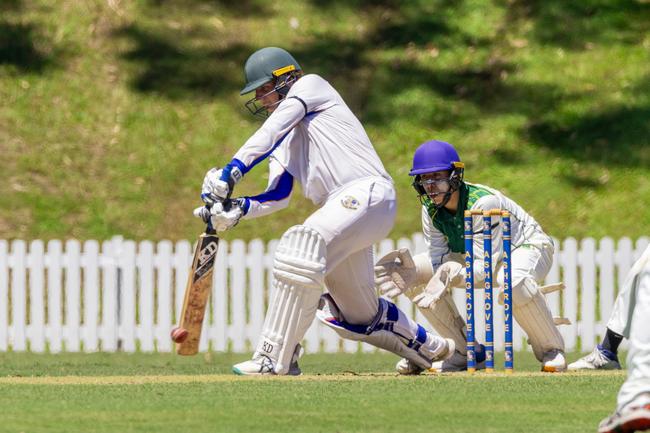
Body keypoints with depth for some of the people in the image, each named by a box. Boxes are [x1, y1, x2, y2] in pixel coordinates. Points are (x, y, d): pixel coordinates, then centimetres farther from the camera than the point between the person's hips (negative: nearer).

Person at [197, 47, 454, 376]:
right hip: (340, 207, 10)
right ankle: (429, 348, 38)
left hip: (367, 191, -10)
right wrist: (237, 209, -8)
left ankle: (274, 357, -34)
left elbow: (269, 134, -9)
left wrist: (232, 172, -21)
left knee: (301, 248, -30)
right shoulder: (282, 139, 27)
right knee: (359, 316, 14)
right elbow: (278, 196, 12)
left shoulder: (310, 86, 8)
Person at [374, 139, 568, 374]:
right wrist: (416, 271, -38)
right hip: (477, 255, 7)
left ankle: (551, 350, -18)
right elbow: (438, 261, -16)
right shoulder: (431, 209, -13)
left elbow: (484, 267, -36)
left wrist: (453, 275, -55)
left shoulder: (483, 202, -34)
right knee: (412, 277, -9)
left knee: (513, 282, -44)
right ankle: (465, 352, 2)